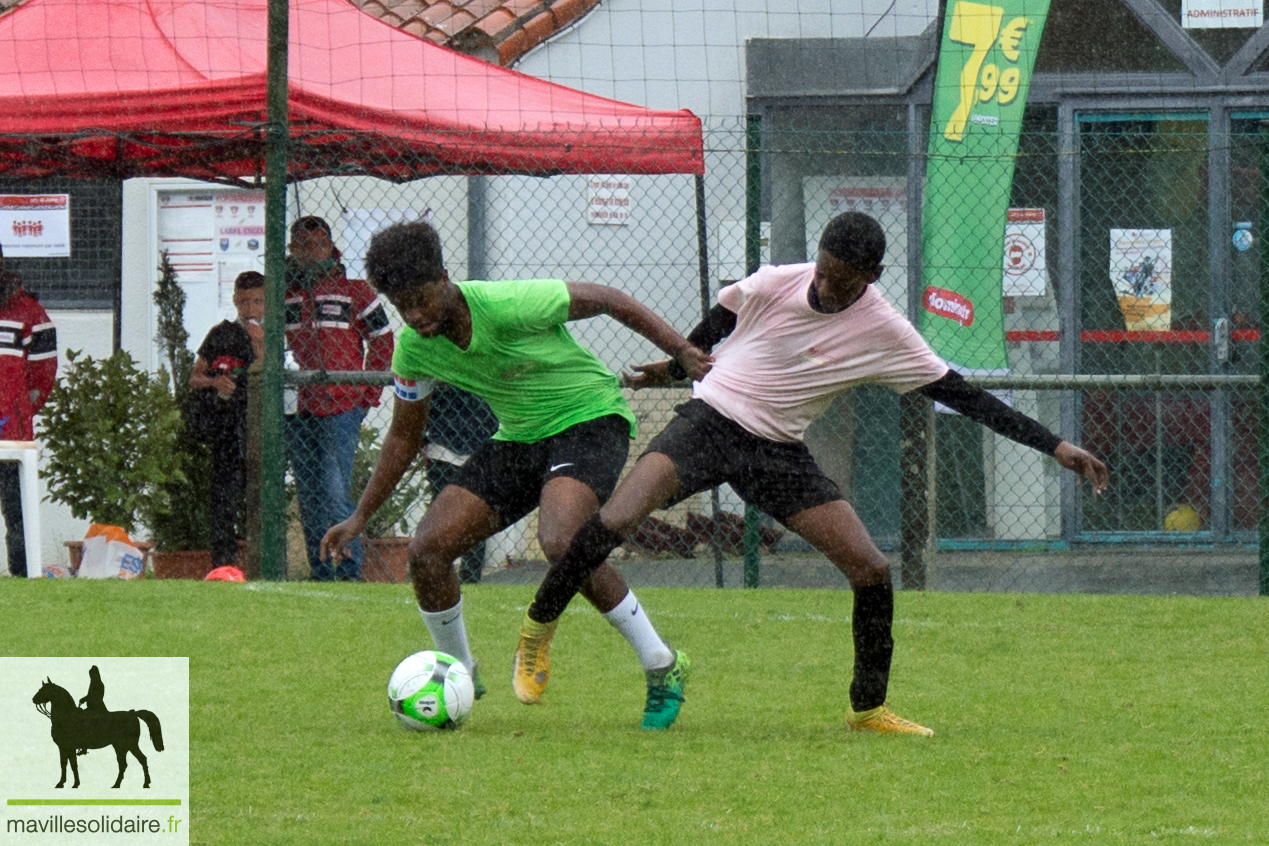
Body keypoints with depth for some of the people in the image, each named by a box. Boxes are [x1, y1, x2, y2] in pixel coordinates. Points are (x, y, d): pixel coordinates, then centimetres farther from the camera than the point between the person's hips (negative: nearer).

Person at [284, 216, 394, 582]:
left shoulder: (353, 289, 0)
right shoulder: (286, 293, 12)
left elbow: (382, 341, 5)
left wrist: (368, 395, -1)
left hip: (342, 409, -5)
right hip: (299, 411, 5)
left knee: (335, 491, -13)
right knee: (308, 496, 7)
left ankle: (349, 571, -9)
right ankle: (320, 574, 13)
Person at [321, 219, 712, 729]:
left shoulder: (509, 306, -26)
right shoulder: (414, 348, -7)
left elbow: (606, 300, -12)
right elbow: (404, 437, 10)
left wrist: (683, 351, -11)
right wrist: (360, 518, 9)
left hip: (590, 418, -6)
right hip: (519, 437, 6)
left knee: (560, 541, -33)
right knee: (429, 548, -9)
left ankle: (662, 669, -18)